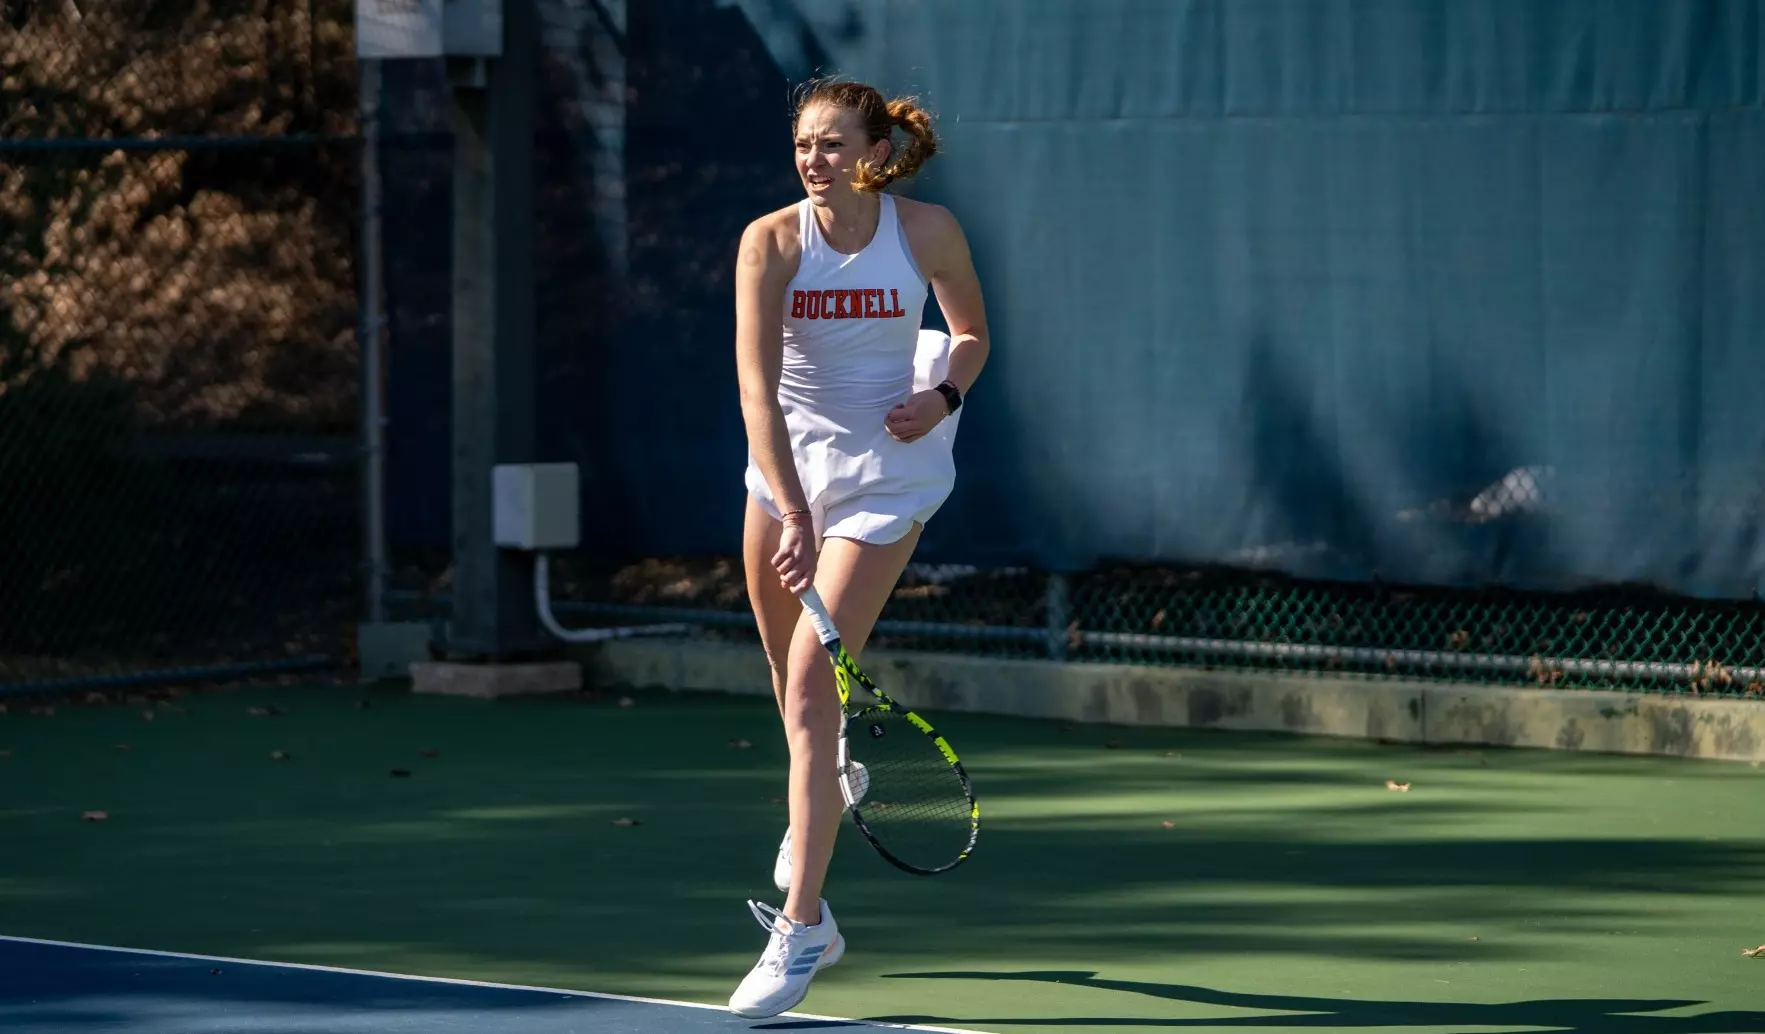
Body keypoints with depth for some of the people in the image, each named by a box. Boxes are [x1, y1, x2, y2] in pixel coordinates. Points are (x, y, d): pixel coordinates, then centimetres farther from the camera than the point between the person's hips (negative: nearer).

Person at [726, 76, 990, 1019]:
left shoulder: (929, 232, -12)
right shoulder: (771, 241, -15)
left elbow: (971, 332, 7)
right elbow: (756, 386, -24)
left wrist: (943, 395, -15)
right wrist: (793, 516, -35)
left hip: (885, 473, -3)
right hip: (787, 469, 3)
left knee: (809, 686, -15)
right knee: (790, 674, 18)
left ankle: (800, 931, -15)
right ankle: (828, 791, 54)